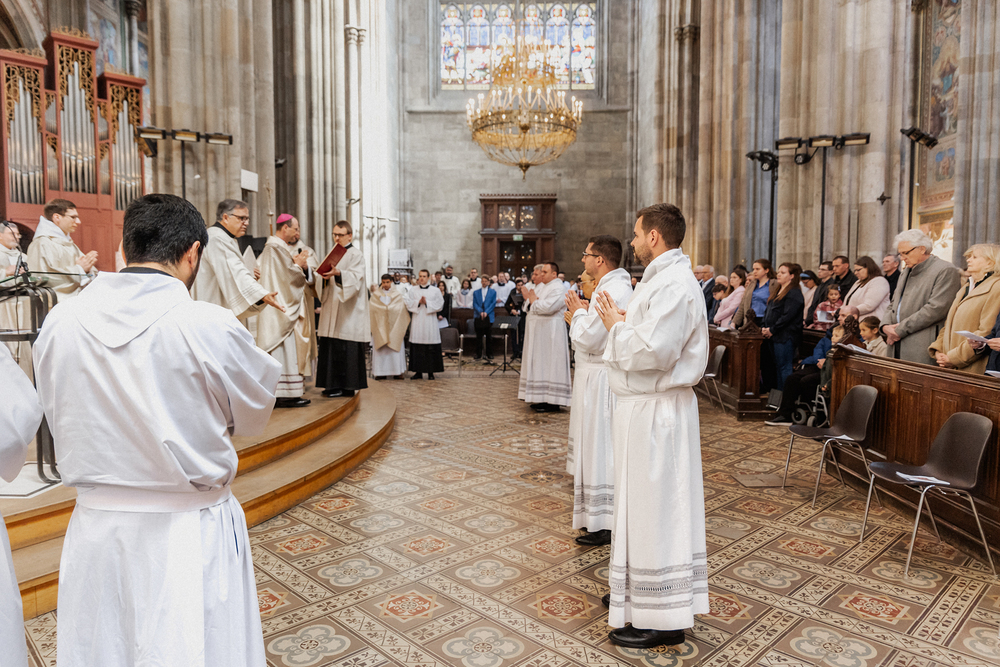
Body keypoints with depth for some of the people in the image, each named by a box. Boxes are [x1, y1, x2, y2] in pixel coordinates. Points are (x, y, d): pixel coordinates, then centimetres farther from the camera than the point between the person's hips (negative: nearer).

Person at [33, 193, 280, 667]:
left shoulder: (60, 322, -6)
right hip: (189, 532, -4)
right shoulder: (210, 325, -19)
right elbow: (253, 416, -4)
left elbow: (58, 422, 7)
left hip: (94, 526, 4)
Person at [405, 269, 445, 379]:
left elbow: (439, 305, -1)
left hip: (430, 321, -1)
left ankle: (431, 372, 5)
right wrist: (418, 302, -12)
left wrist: (427, 303, -12)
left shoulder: (435, 291, 5)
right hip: (417, 321, 2)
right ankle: (418, 371, 8)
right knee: (417, 348, 1)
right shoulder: (413, 291, 10)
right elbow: (408, 304, 3)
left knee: (431, 348, -3)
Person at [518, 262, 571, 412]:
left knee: (549, 364, -7)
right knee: (539, 365, 10)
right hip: (538, 332, 9)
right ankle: (541, 398, 16)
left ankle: (552, 402, -4)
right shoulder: (540, 286, 15)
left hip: (550, 333, -9)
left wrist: (533, 301, -8)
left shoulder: (558, 290, -12)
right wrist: (530, 300, -8)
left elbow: (547, 307, -24)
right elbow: (529, 306, 14)